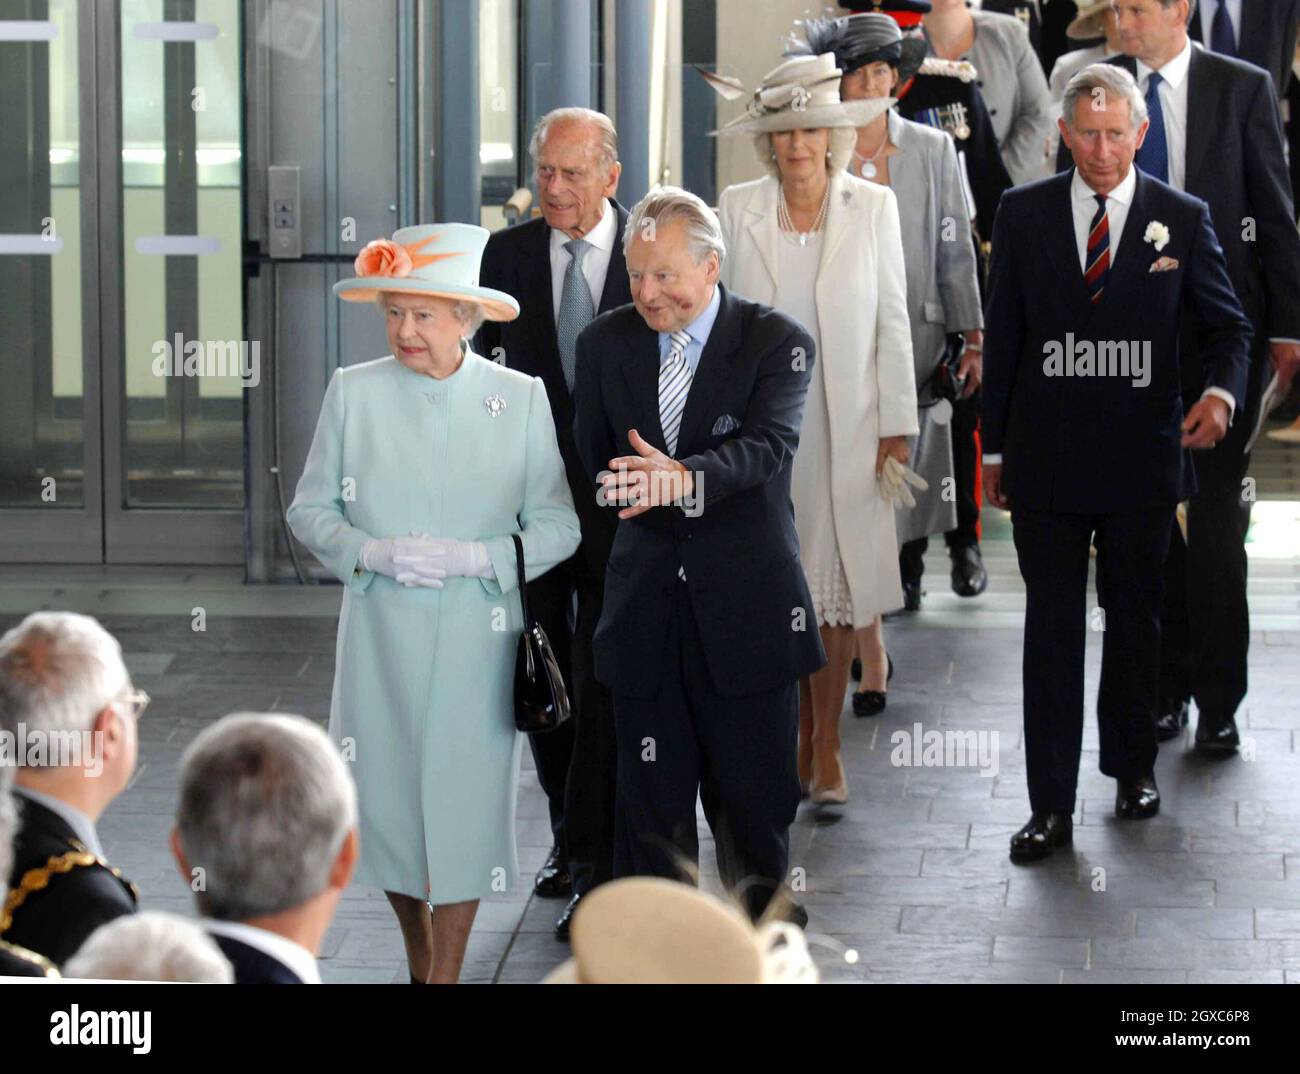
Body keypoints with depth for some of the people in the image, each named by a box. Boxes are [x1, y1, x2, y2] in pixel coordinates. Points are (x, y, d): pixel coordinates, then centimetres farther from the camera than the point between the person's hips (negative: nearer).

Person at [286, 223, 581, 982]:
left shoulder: (522, 399, -3)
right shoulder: (354, 392, 0)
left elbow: (560, 527, -2)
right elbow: (310, 510, 5)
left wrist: (475, 558, -16)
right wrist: (372, 552, -14)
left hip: (479, 637, -1)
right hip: (381, 634, 2)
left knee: (464, 799, 0)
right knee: (387, 798, 9)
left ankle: (446, 974, 13)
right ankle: (420, 960, 32)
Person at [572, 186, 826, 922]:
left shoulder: (777, 343, -4)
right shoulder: (605, 344, 7)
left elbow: (768, 445, -21)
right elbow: (593, 463, 12)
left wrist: (683, 478, -38)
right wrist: (626, 488, -8)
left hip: (747, 609, -3)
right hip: (646, 607, 3)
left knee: (756, 805, 4)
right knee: (650, 806, 5)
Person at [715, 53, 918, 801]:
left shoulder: (873, 207, 1)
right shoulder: (738, 209, 3)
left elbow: (892, 319, 2)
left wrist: (897, 423, -2)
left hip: (846, 426, -1)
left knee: (836, 586, -1)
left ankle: (827, 748, 6)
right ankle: (799, 737, 15)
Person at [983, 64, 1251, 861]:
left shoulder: (1182, 220, 0)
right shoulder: (1024, 215, 2)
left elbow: (1228, 324, 4)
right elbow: (1003, 337, 6)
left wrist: (1222, 391, -18)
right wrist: (996, 449, 5)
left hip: (1141, 461, 0)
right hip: (1047, 459, 0)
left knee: (1135, 622, 14)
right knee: (1051, 632, 1)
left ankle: (1133, 767, 33)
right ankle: (1051, 806, 3)